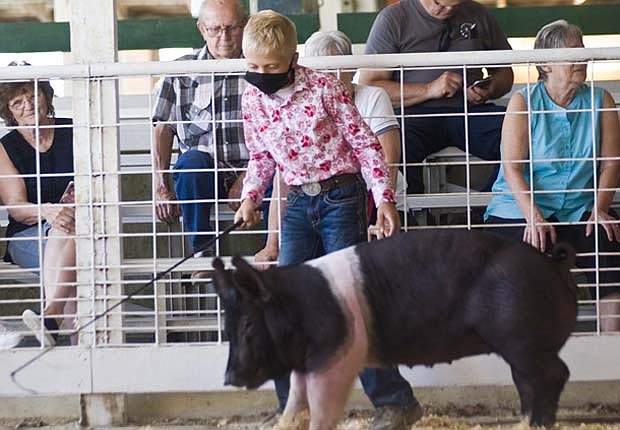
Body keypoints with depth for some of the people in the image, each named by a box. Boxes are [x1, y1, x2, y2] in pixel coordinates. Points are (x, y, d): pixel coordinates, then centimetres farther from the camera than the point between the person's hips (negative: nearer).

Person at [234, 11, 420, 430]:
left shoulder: (325, 88, -11)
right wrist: (250, 198, 0)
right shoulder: (253, 100, 3)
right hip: (299, 204, 5)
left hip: (341, 197, -5)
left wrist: (384, 200, -11)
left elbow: (365, 143, -7)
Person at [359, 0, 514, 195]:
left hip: (469, 111, 3)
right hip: (415, 112, -3)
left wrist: (490, 90, 0)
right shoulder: (393, 18, 3)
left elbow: (504, 71, 25)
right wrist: (429, 90, -13)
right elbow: (368, 87, -3)